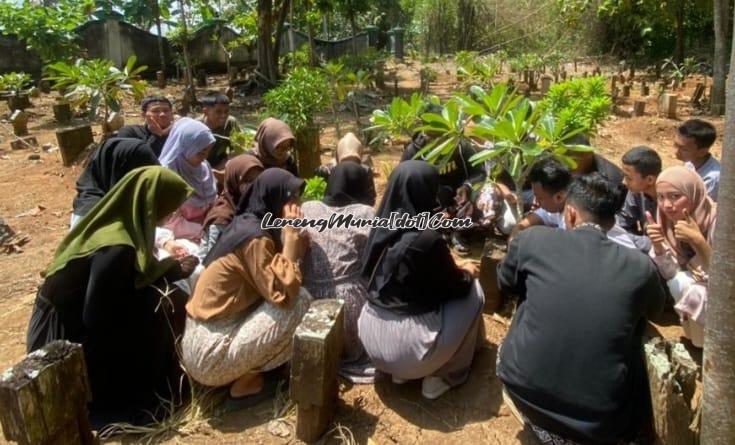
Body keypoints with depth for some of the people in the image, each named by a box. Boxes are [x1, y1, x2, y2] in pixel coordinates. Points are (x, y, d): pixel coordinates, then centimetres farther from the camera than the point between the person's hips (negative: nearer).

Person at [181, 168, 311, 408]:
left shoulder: (246, 224, 8)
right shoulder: (256, 238, -19)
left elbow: (272, 288, 11)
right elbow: (283, 295, -23)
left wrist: (292, 237, 2)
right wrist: (291, 235, -17)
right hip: (210, 356, -9)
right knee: (301, 300, -13)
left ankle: (244, 372, 13)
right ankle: (247, 383, 0)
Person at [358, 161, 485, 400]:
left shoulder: (381, 227, -3)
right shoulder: (427, 239, -22)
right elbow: (455, 288, -7)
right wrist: (467, 272, 17)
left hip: (372, 335, 7)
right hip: (408, 344, -6)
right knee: (473, 293, 9)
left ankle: (399, 372, 24)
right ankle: (440, 376, 17)